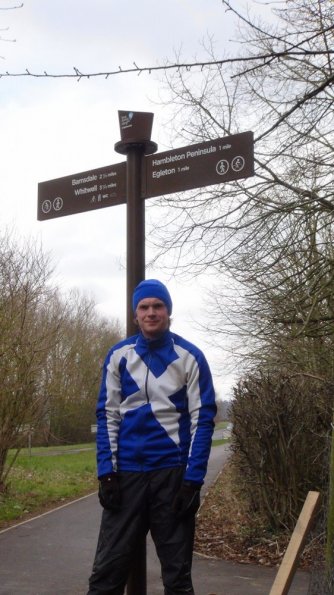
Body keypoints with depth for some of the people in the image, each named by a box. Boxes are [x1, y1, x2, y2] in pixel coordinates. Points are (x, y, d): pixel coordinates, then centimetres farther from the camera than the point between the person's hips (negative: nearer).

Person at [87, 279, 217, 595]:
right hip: (127, 472, 2)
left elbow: (203, 418, -3)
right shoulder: (118, 355, 4)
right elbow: (108, 415, 5)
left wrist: (193, 479, -10)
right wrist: (106, 472, -4)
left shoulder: (190, 357, -1)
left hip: (173, 472, -1)